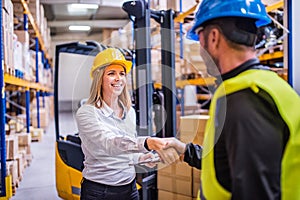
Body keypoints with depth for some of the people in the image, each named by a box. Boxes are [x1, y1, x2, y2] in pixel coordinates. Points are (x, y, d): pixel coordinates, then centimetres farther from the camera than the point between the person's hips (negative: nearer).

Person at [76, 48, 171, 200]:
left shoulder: (130, 112, 5)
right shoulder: (86, 113, -14)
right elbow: (109, 144, -32)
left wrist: (140, 158, -3)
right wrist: (145, 143, -47)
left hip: (129, 187, 5)